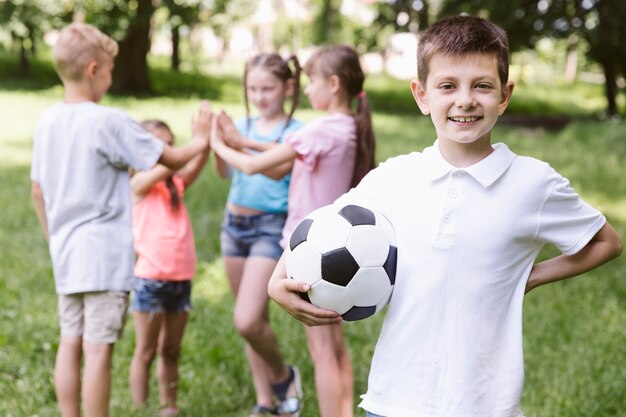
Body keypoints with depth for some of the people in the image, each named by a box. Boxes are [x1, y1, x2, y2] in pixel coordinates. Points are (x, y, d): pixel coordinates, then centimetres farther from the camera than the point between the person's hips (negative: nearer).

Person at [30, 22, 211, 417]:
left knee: (71, 343, 11)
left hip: (66, 252, 7)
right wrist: (201, 141, 14)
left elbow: (38, 190, 13)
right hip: (105, 254, -7)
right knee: (99, 349, -4)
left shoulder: (47, 121, 6)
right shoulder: (110, 123, -13)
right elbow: (172, 159, -5)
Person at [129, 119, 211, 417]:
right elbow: (164, 166, -21)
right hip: (151, 279, -6)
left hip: (181, 278, 6)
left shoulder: (177, 183, 11)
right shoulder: (140, 183, -5)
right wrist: (198, 139, -28)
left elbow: (195, 165, -7)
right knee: (146, 352, 2)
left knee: (171, 351, 13)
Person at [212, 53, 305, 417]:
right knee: (254, 320, 12)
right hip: (235, 223, 6)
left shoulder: (295, 131, -7)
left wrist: (241, 143, -37)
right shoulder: (244, 126, 8)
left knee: (247, 321, -16)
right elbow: (225, 171, -5)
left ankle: (283, 376, 12)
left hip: (271, 227, -6)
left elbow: (279, 169, -25)